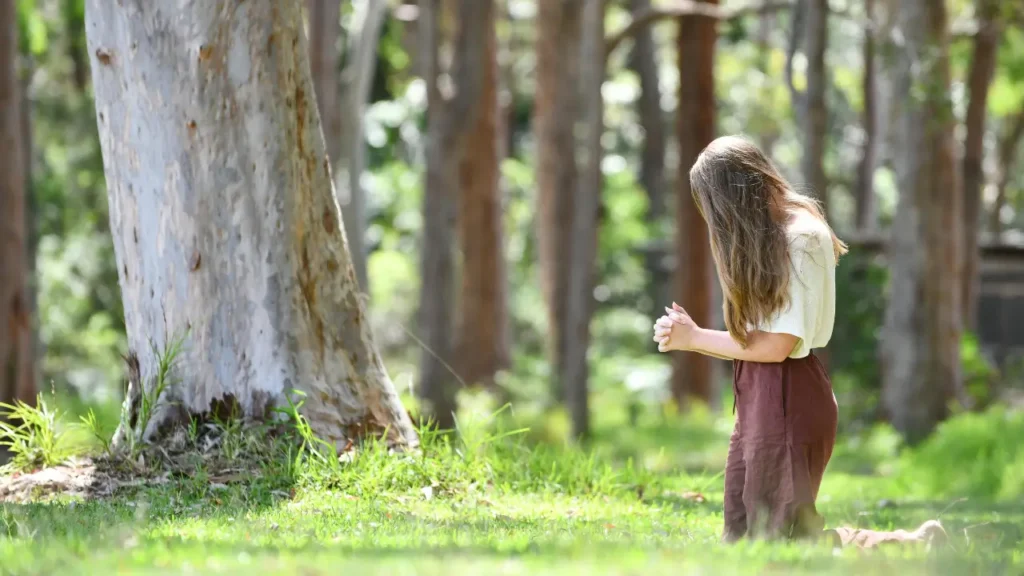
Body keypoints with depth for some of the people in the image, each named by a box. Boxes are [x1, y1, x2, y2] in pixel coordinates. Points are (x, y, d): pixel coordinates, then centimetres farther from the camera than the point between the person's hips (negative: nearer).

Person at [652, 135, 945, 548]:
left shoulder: (800, 238, -15)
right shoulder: (769, 238, 14)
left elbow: (776, 344, -16)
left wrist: (695, 339, -7)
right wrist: (688, 335, 6)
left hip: (787, 396, -10)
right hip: (758, 397, 10)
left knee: (777, 543, -8)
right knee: (739, 539, 10)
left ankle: (916, 545, 1)